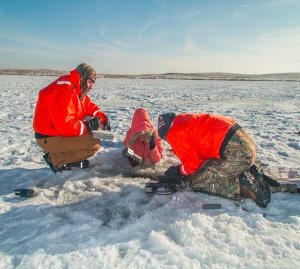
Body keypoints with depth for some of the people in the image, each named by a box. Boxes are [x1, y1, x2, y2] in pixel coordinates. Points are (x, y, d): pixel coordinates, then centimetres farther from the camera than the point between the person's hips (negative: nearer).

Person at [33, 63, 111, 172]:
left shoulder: (77, 89, 8)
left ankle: (72, 159, 6)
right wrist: (88, 125, -18)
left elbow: (89, 106, 17)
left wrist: (102, 117, -1)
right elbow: (65, 125, -30)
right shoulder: (64, 90, -24)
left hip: (61, 131, 10)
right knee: (95, 144, -18)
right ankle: (55, 159, -6)